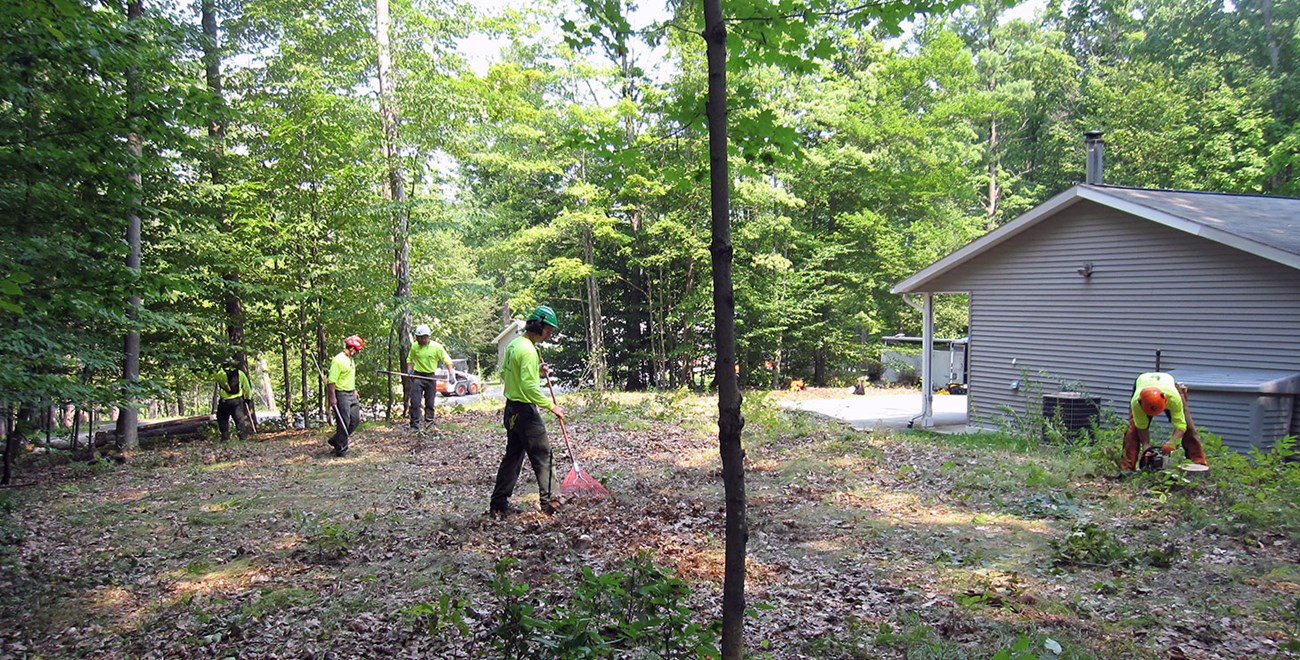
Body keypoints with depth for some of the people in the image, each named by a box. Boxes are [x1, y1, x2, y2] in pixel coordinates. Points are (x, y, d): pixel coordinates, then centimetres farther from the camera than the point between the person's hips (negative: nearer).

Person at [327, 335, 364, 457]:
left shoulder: (350, 360, 14)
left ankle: (336, 440, 26)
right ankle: (341, 450, 8)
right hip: (341, 395, -10)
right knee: (344, 423, -4)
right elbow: (331, 381, -21)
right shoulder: (338, 360, -17)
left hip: (351, 395, 10)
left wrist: (354, 391, 23)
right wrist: (332, 398, -23)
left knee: (355, 419, 12)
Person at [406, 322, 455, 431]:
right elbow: (410, 359, 17)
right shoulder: (414, 346, 0)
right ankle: (414, 425, -6)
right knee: (415, 402, -8)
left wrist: (451, 374, -12)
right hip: (417, 376, 1)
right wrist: (410, 369, -1)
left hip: (430, 377, -1)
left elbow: (447, 360, -3)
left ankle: (430, 423, 22)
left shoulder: (436, 346, -6)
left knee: (430, 403, 8)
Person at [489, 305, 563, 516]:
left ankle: (499, 504, 17)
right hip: (525, 411, -10)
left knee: (513, 455, 14)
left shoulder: (513, 345, 11)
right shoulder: (528, 350, -19)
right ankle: (549, 502, 4)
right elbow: (530, 387, -24)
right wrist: (551, 406, -18)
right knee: (543, 455, -1)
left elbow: (504, 374, 21)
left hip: (511, 409, 10)